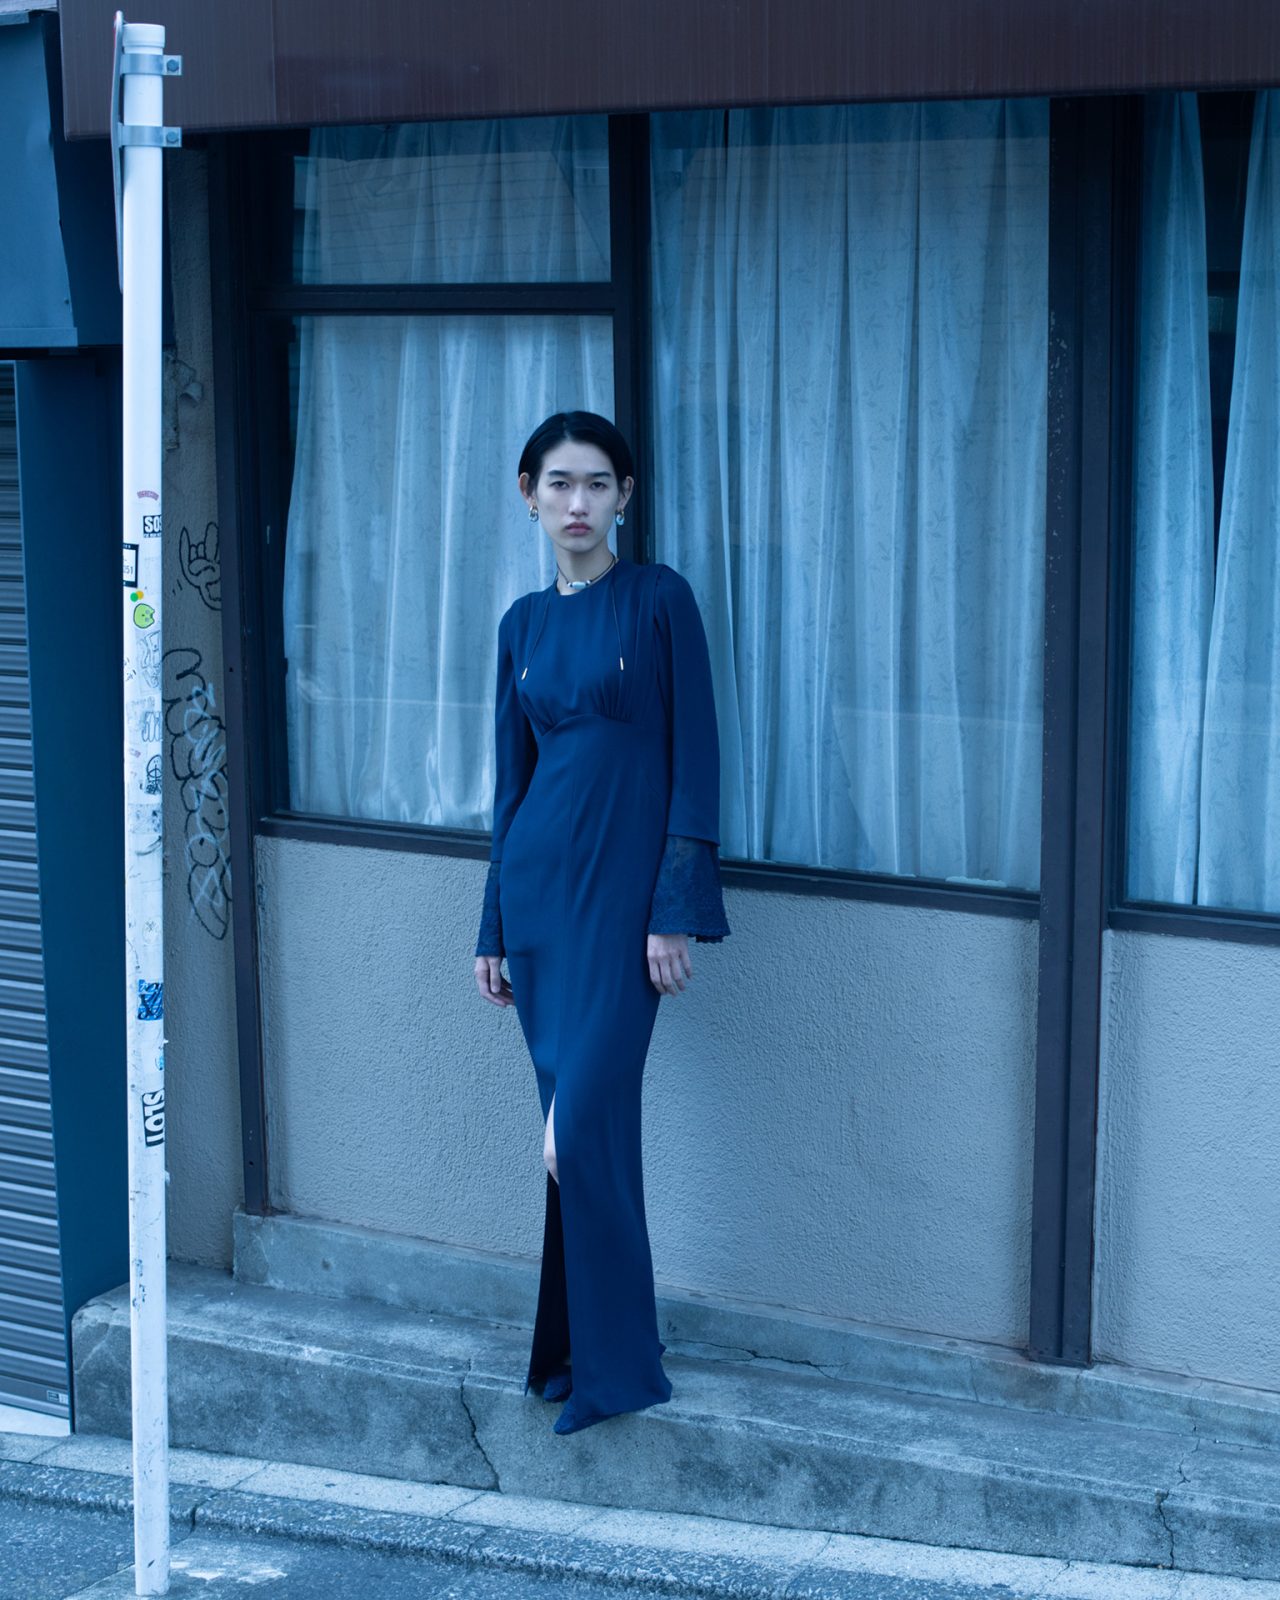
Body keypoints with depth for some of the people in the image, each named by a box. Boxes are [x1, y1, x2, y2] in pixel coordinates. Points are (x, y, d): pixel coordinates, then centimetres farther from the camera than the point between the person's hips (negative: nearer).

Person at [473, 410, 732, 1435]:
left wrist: (678, 912, -13)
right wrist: (493, 929, 14)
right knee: (572, 1126, 9)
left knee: (587, 1123, -12)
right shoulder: (524, 623, 12)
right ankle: (574, 1343, 18)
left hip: (624, 888, -5)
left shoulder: (659, 599, -4)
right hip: (537, 882, 5)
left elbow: (695, 761, -7)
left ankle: (612, 1362, 0)